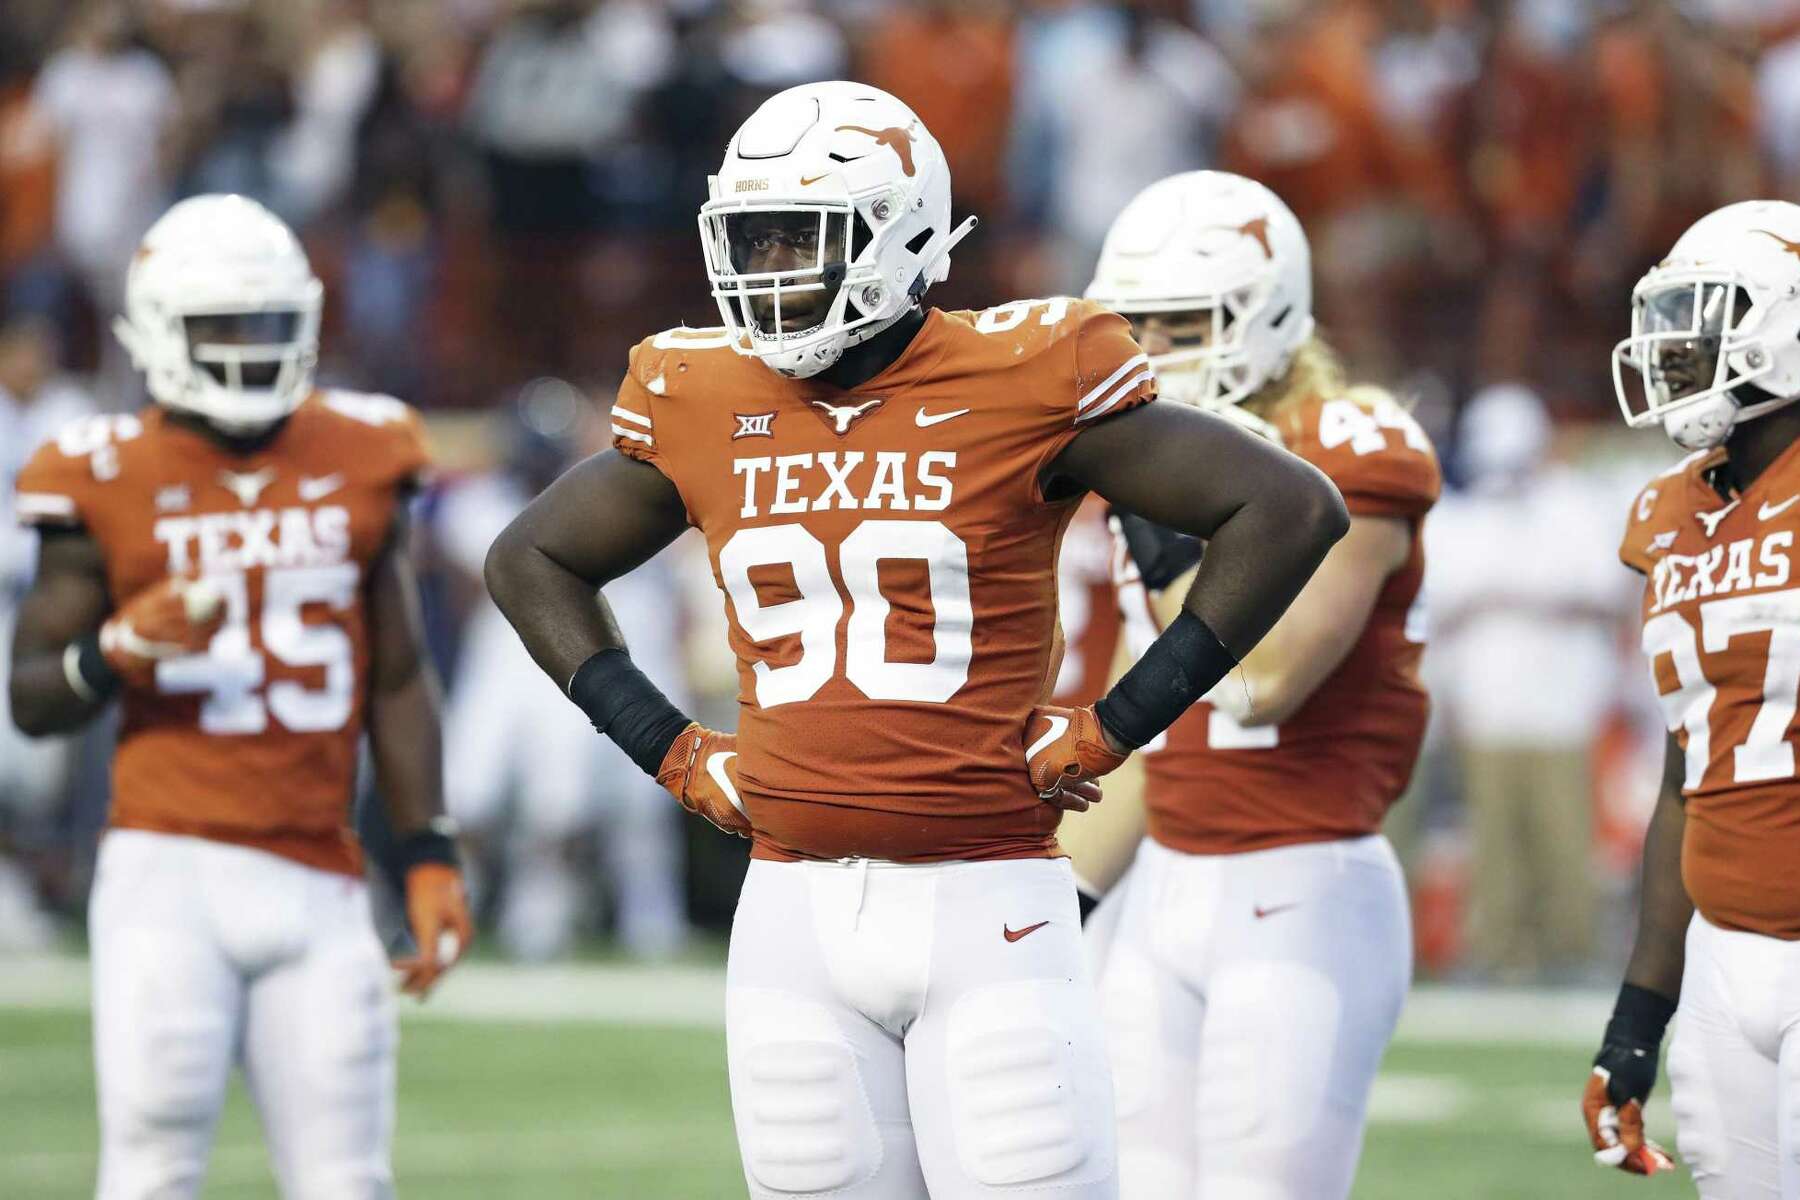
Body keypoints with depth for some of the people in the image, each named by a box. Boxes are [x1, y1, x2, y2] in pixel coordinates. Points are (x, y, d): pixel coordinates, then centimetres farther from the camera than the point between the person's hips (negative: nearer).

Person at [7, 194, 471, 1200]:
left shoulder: (358, 464, 10)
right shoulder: (111, 482, 2)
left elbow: (399, 681, 16)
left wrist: (429, 856, 11)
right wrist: (124, 649, -15)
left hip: (318, 885, 3)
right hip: (172, 869, -3)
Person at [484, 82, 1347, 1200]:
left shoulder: (1019, 383, -6)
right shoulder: (704, 406, 7)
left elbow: (1291, 510, -6)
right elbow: (531, 562, 23)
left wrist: (1118, 726, -7)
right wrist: (669, 748, 11)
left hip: (985, 908, -4)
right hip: (794, 912, 4)